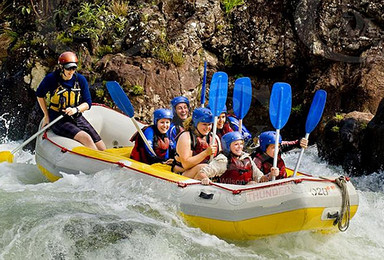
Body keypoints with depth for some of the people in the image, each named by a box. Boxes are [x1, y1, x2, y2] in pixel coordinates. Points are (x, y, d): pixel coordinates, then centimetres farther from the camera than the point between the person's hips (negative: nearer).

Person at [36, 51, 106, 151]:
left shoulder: (81, 80, -1)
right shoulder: (51, 79, -9)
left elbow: (87, 103, 2)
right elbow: (40, 95, 9)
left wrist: (76, 109, -19)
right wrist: (46, 116, 8)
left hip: (77, 118, 5)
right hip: (58, 121, -5)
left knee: (102, 149, -6)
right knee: (86, 138, -31)